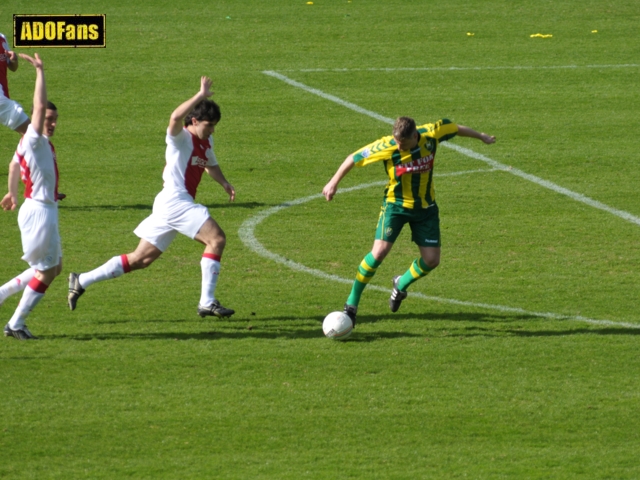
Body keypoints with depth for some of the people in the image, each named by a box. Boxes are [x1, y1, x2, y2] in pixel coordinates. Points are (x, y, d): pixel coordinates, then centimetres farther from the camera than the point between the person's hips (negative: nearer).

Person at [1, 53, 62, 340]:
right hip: (38, 211, -10)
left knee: (53, 268, 15)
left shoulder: (42, 144, 13)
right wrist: (40, 72, -26)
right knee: (46, 271, -3)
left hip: (46, 211, 10)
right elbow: (39, 106, -28)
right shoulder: (33, 140, -14)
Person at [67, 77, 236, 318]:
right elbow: (175, 117, -34)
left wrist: (224, 182, 20)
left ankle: (82, 281, 15)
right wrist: (201, 95, -33)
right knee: (216, 238, -17)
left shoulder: (206, 142, 17)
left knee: (141, 258, 10)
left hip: (179, 205, 10)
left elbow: (211, 165, 38)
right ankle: (207, 302, -18)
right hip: (175, 201, -10)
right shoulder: (182, 138, -10)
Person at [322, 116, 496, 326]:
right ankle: (352, 303, -5)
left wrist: (481, 136, 19)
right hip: (396, 204, -3)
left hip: (425, 206, 3)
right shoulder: (386, 147, -26)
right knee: (379, 252, -19)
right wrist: (334, 183, -8)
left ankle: (401, 285, 30)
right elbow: (354, 158, -14)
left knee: (431, 259, -2)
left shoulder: (431, 134, -19)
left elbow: (455, 128, 3)